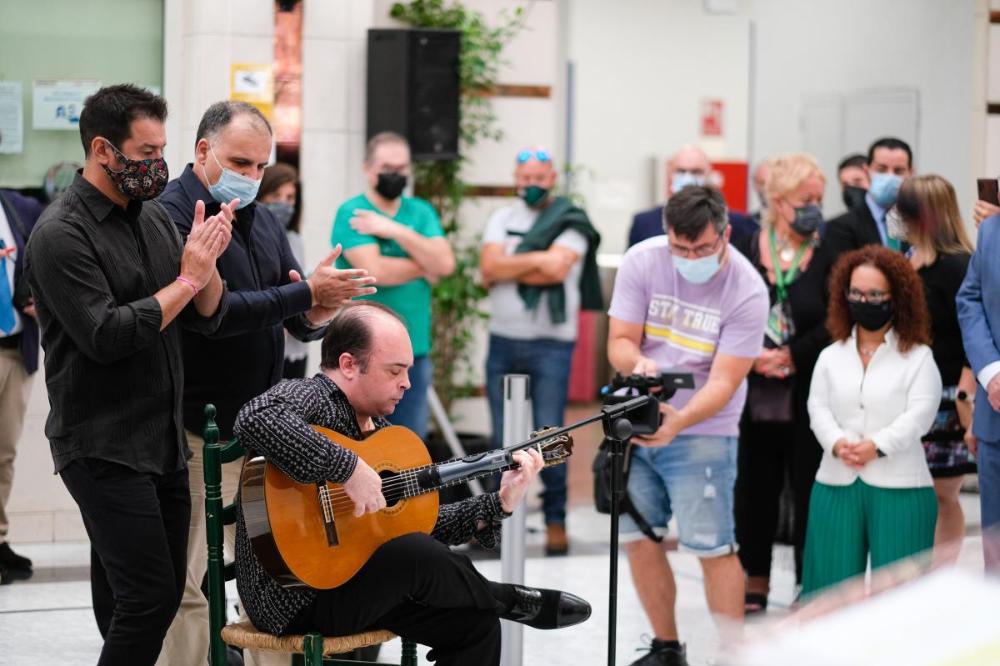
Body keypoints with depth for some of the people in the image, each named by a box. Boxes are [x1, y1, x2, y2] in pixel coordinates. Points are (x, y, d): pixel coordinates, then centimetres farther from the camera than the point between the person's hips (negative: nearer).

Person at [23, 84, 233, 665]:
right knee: (149, 596, -13)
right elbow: (108, 337, -21)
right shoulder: (61, 235, -13)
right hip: (104, 447, -8)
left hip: (165, 438, 8)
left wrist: (209, 260, -10)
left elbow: (209, 317, 10)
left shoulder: (153, 216, 11)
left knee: (165, 593, 11)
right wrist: (186, 279, -15)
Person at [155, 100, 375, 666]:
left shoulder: (262, 220, 16)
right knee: (188, 585, -5)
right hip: (201, 431, -8)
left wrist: (313, 318, -8)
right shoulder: (172, 216, -11)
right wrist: (307, 293, -22)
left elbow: (294, 317, 16)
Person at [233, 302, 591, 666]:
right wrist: (348, 467, -34)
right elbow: (256, 419, -38)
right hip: (295, 599, -9)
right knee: (418, 557, -29)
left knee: (476, 623, 0)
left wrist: (499, 504, 8)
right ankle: (508, 601, -1)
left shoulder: (377, 428, 15)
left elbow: (415, 523, 15)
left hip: (353, 581, 9)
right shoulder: (310, 397, -13)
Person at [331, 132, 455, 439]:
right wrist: (423, 267, -3)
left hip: (414, 350, 5)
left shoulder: (421, 212, 12)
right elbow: (374, 270, -17)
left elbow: (445, 264, -3)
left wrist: (396, 231, -11)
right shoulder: (351, 214, -4)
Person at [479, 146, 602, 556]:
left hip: (550, 344, -4)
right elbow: (488, 267, -3)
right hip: (503, 341, 4)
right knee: (502, 437, 8)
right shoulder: (502, 219, 11)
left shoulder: (571, 222, -1)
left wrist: (506, 270, -8)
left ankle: (556, 519, 2)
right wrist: (536, 260, -9)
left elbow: (557, 269, -17)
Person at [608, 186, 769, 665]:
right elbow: (619, 341, -5)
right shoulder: (641, 261, -7)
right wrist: (637, 363, -29)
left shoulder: (747, 290, -16)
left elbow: (724, 381, -19)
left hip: (703, 432, -4)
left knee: (712, 548, -8)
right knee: (638, 539, 6)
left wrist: (679, 421, -36)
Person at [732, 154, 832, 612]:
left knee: (809, 488, 2)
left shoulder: (830, 255, 1)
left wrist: (793, 355, -13)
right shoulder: (745, 249, 3)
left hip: (809, 396, -1)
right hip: (755, 395, 1)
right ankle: (756, 580, 24)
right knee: (755, 487, 9)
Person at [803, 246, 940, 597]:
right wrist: (837, 443, -15)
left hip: (900, 487, -3)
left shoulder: (918, 357, 2)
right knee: (834, 579, 3)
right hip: (836, 485, 3)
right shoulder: (831, 357, 14)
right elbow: (818, 407, 5)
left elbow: (919, 414, -8)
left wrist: (877, 446, -21)